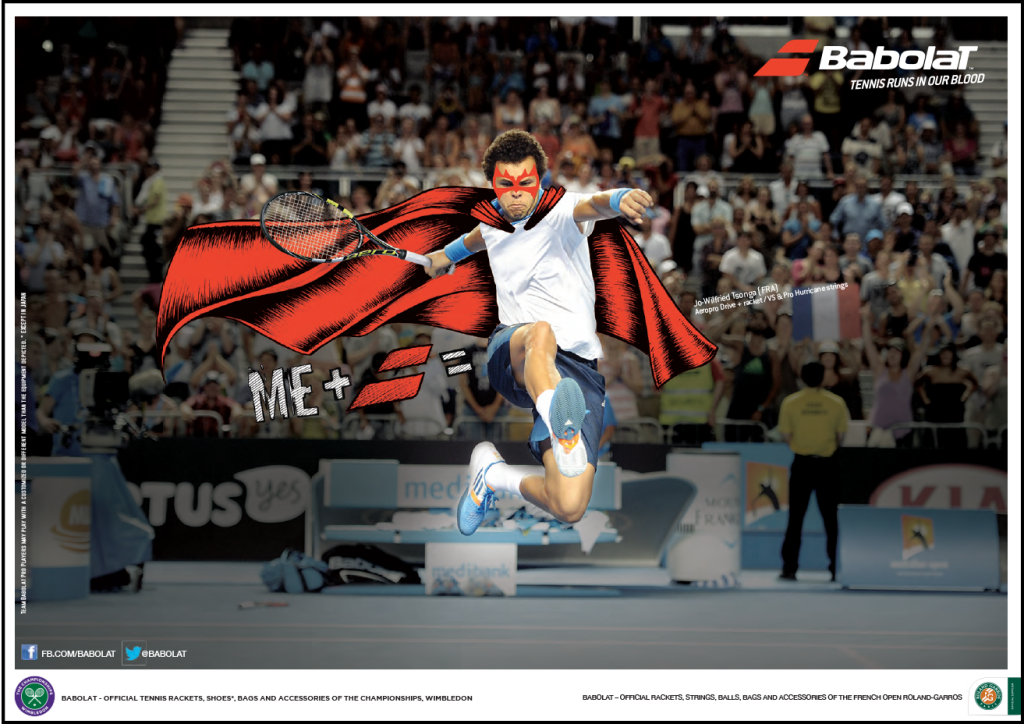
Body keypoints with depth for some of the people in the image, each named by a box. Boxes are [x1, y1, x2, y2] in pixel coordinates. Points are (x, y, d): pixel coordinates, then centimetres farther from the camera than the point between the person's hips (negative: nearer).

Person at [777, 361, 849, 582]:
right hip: (827, 464, 0)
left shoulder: (790, 402, -5)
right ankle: (836, 567, 6)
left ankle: (789, 568, 3)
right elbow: (841, 435, -1)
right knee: (830, 518, 7)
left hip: (801, 463, 0)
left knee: (795, 517, 5)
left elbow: (786, 435, -2)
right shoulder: (836, 403, -4)